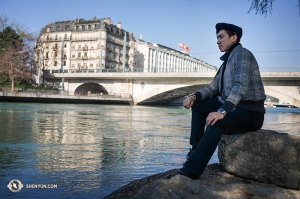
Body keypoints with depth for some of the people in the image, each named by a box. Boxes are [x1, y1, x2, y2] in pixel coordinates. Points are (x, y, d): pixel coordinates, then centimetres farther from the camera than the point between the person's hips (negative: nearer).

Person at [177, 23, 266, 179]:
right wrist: (194, 96, -3)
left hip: (250, 112, -10)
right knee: (198, 105, 9)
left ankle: (191, 171, -38)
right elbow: (214, 87, 15)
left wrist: (222, 111, -40)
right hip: (233, 108, 10)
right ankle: (196, 150, 5)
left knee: (216, 123, -35)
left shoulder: (242, 54, -12)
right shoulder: (227, 60, 17)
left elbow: (241, 86, -28)